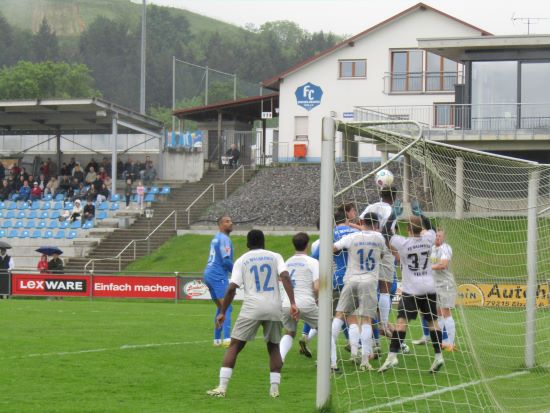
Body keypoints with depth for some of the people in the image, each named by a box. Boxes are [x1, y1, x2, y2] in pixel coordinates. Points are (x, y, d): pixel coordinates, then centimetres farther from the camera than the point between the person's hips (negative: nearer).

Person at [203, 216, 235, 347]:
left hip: (209, 274, 9)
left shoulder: (216, 238, 18)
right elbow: (226, 260, -19)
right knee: (227, 307, -13)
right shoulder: (224, 239, -11)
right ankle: (227, 339, -25)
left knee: (220, 307, 17)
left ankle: (217, 339, 15)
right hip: (218, 276, -9)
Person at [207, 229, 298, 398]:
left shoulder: (242, 260, 9)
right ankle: (274, 388, 8)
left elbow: (232, 288, 0)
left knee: (234, 346, 4)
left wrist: (222, 313, 7)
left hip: (252, 308, -2)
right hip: (274, 308, 2)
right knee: (273, 347, 19)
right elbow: (285, 277, -5)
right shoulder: (275, 257, 12)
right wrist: (293, 303, -10)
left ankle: (222, 388, -6)